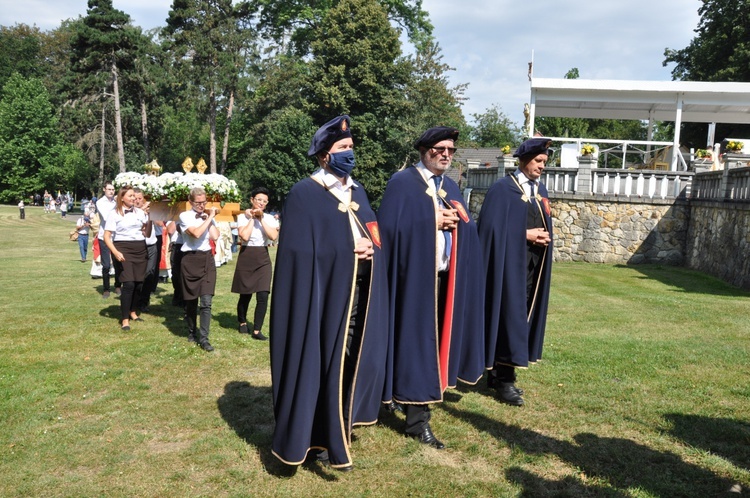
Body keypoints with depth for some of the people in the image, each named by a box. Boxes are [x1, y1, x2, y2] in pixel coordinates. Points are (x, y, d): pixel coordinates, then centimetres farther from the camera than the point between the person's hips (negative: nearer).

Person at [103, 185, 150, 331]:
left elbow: (147, 234, 9)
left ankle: (132, 312, 29)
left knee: (139, 283, 7)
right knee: (129, 283, -13)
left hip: (140, 249, 4)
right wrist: (115, 252, -17)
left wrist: (149, 218, -5)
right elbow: (107, 236, -4)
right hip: (123, 249, -4)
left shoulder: (140, 212, 9)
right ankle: (125, 319, -3)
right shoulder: (114, 214, -1)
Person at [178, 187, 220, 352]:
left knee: (206, 301, -8)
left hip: (207, 259, 2)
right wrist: (210, 218, -13)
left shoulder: (208, 215, 10)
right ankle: (192, 332, 28)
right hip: (191, 260, -2)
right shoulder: (185, 216, -2)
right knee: (191, 300, 9)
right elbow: (196, 233, -20)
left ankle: (203, 338, -5)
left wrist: (210, 218, -3)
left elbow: (215, 236, -5)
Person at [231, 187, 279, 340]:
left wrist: (261, 218, -12)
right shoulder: (243, 217, -4)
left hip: (263, 258, 2)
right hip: (246, 258, -2)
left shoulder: (269, 218, 3)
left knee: (263, 296, -9)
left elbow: (274, 236, -15)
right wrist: (252, 218, -12)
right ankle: (242, 322, 37)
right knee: (245, 295, 11)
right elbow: (244, 236, -21)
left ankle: (257, 330, 1)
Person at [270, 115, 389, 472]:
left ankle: (341, 426, 28)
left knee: (354, 359, 11)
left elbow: (376, 234, 16)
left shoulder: (357, 191, 15)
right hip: (325, 293, -7)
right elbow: (298, 251, -13)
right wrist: (347, 251, -17)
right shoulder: (304, 194, -7)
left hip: (360, 293, 7)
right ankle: (324, 438, 14)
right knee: (325, 364, 0)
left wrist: (370, 247, -6)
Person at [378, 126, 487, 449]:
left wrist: (457, 222, -9)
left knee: (434, 338, 12)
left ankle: (406, 394, 31)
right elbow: (390, 225, -16)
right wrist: (433, 221, -17)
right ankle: (417, 419, 5)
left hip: (445, 276, 7)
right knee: (414, 341, -3)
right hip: (414, 275, -7)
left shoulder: (451, 188, 16)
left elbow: (468, 229, 13)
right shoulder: (402, 183, -6)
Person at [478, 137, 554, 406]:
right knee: (508, 317, -6)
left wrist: (544, 237, -2)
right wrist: (525, 235, -16)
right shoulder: (502, 189, -8)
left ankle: (499, 374, 20)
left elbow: (544, 225, 19)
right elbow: (492, 228, -14)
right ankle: (504, 379, 2)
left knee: (522, 317, 10)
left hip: (533, 266, 8)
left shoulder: (540, 191, 15)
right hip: (509, 265, -8)